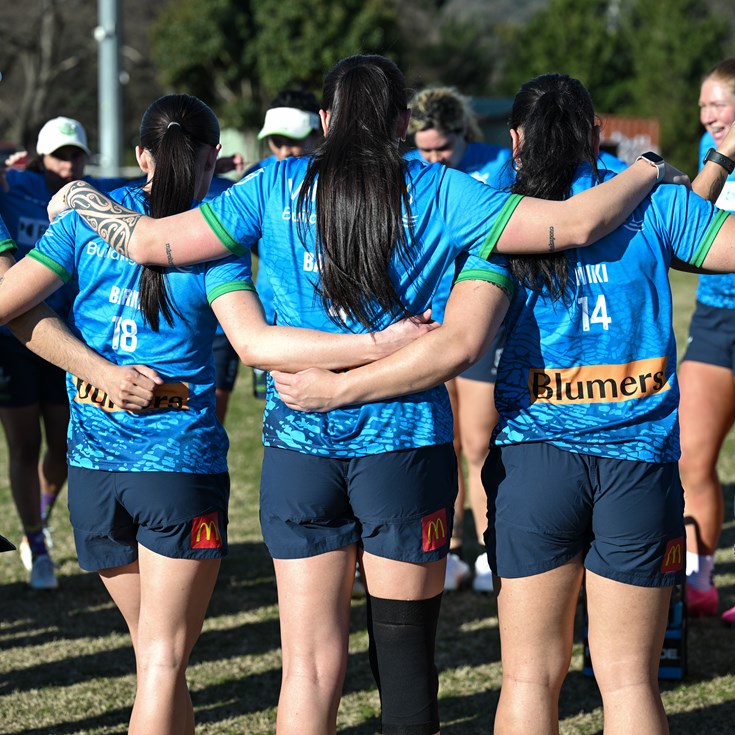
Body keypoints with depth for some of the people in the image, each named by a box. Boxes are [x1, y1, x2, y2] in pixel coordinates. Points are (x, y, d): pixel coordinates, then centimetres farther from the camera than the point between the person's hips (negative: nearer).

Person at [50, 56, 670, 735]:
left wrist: (81, 197, 20)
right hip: (404, 443, -1)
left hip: (299, 439, 1)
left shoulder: (278, 188, 1)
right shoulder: (438, 193, -3)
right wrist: (643, 175, 9)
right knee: (405, 654, 8)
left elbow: (149, 241, 1)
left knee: (310, 665, 5)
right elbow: (573, 225, -10)